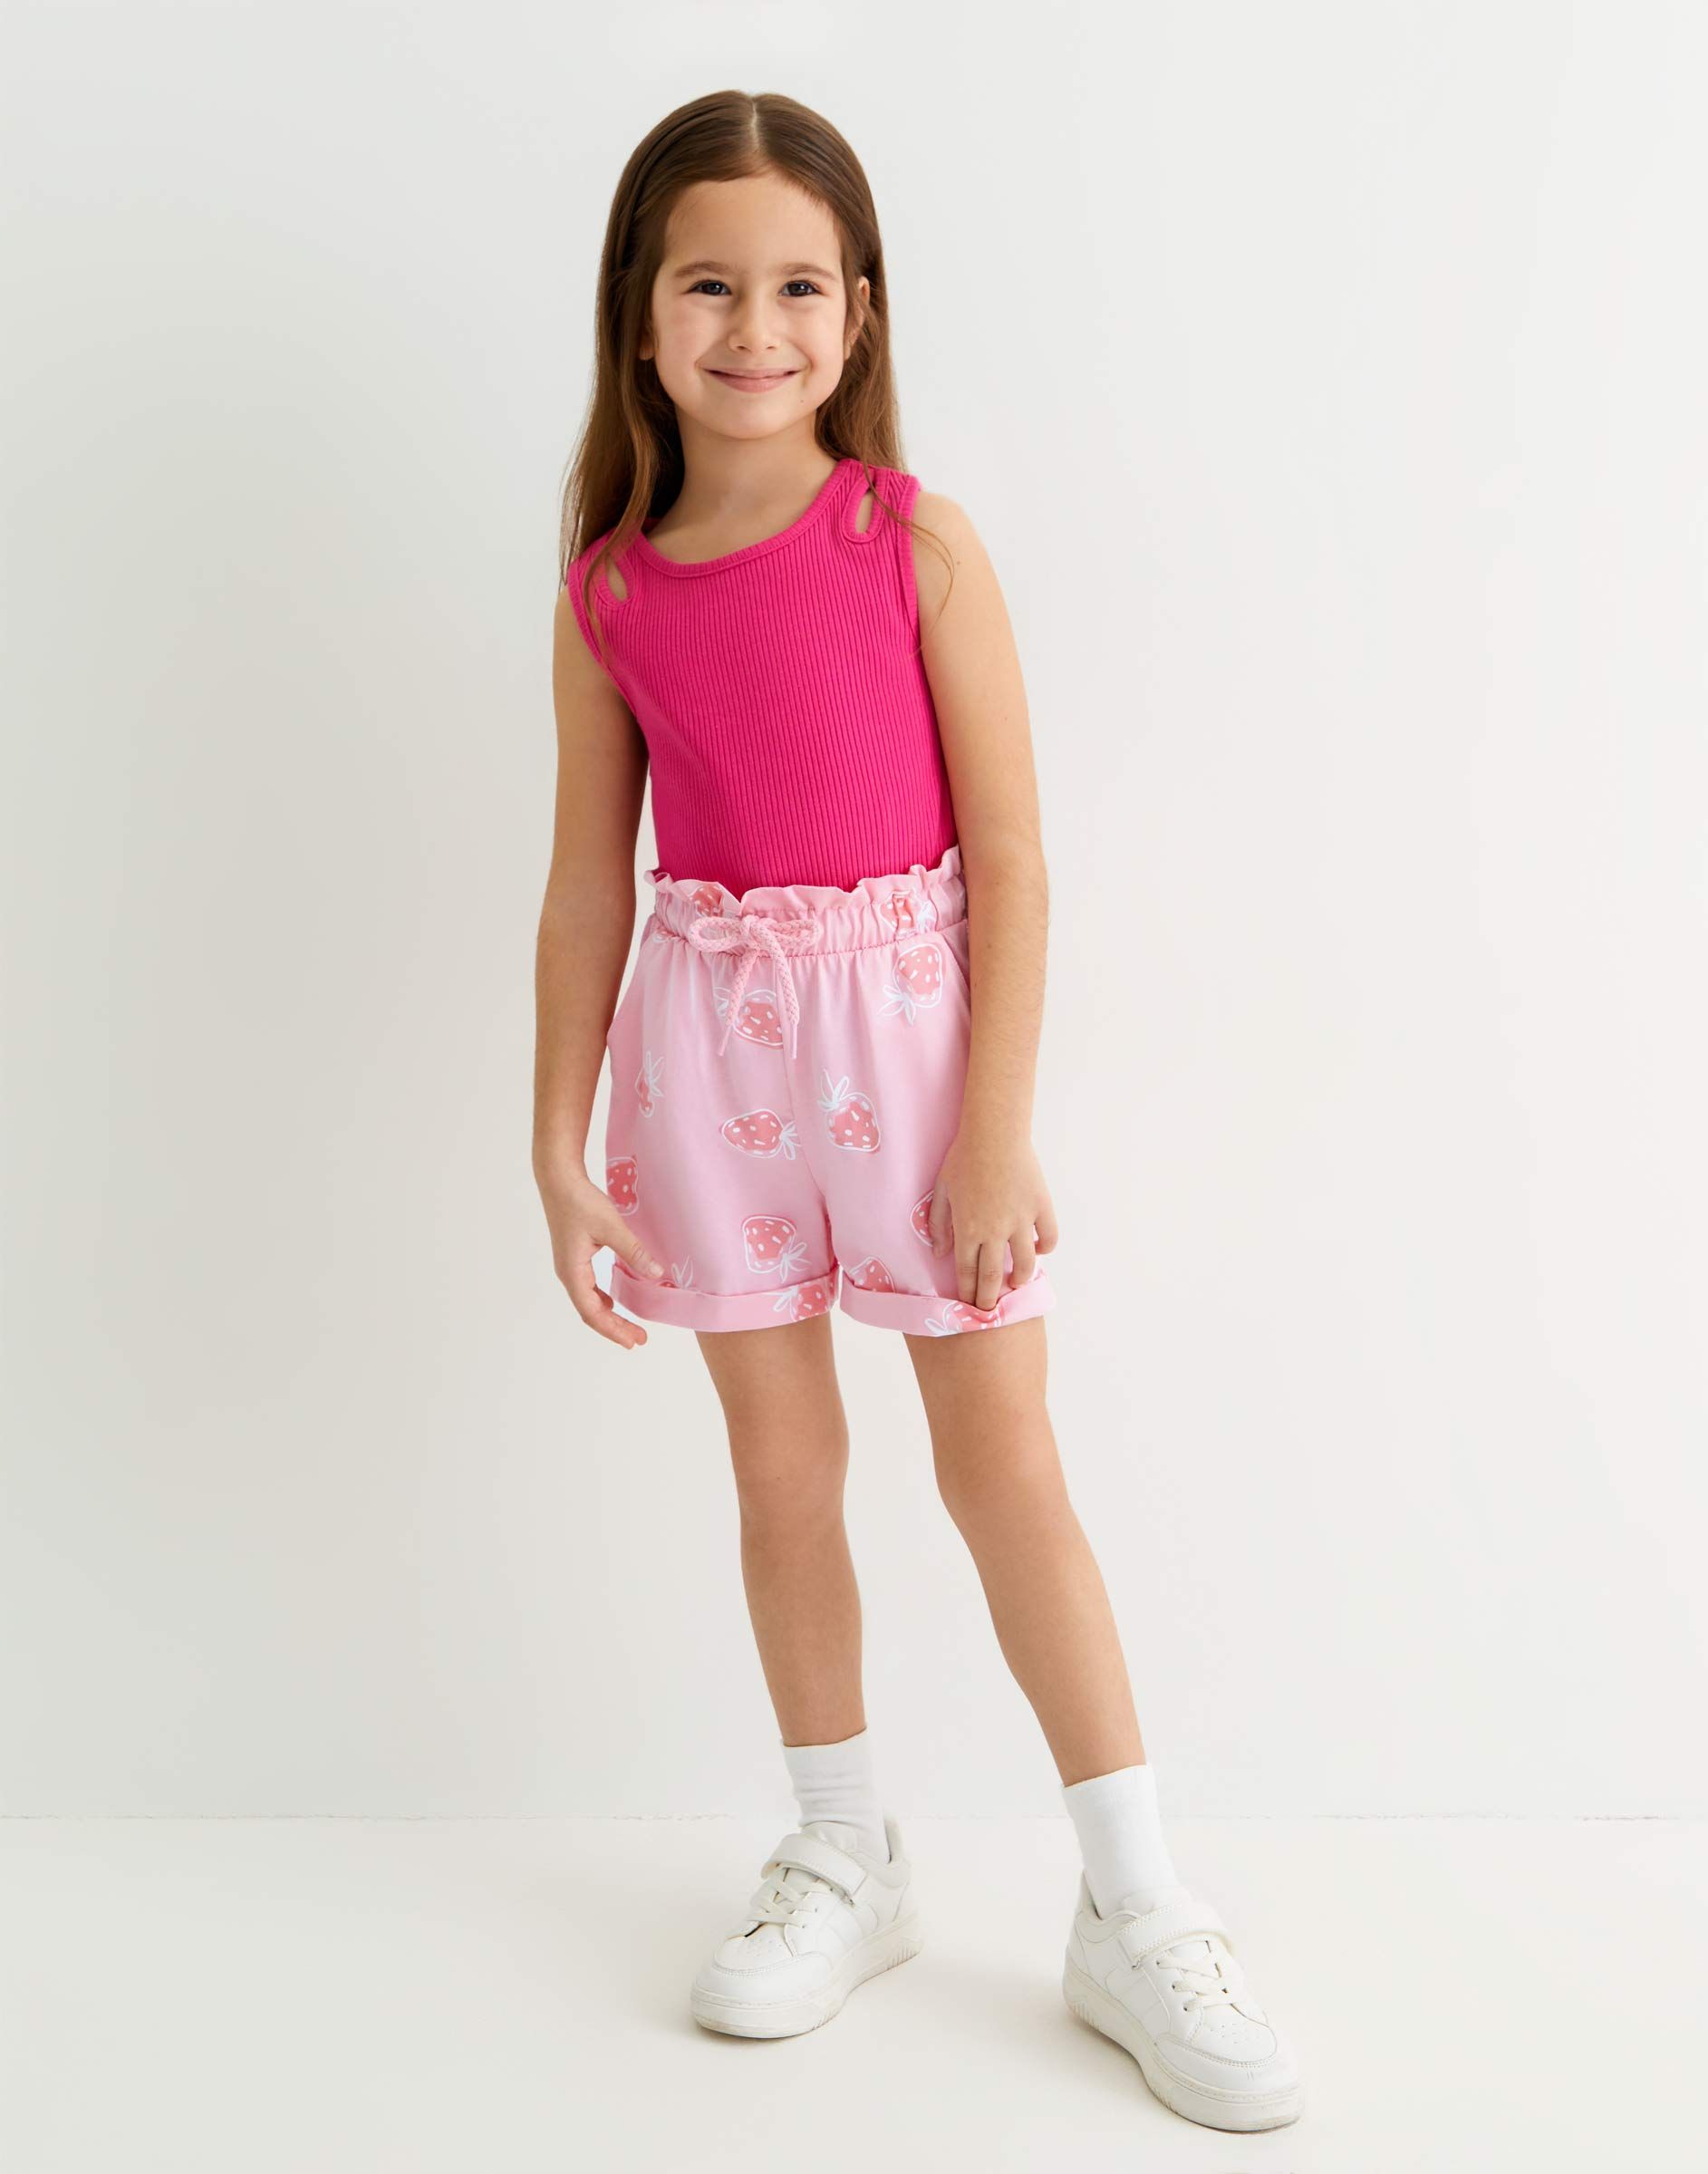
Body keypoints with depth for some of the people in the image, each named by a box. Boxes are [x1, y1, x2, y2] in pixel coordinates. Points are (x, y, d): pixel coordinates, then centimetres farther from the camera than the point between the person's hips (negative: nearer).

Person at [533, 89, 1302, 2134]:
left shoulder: (918, 543, -7)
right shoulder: (606, 593, 1)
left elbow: (1009, 850, -8)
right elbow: (587, 885, 5)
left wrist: (999, 1124, -12)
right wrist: (559, 1147, 2)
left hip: (909, 1012, -2)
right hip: (713, 1038, 3)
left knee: (1006, 1465, 3)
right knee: (783, 1468, 11)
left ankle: (1136, 1910, 17)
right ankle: (844, 1861, 31)